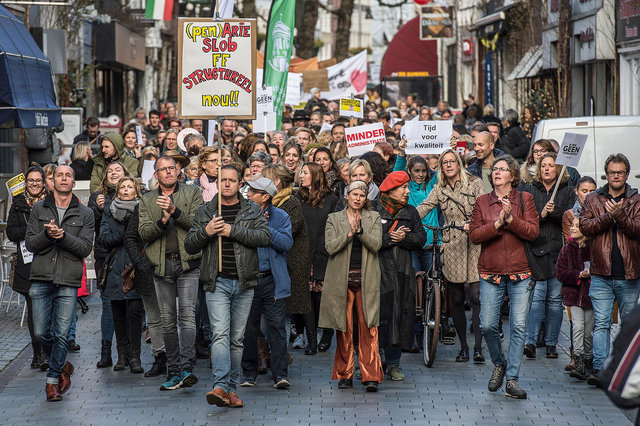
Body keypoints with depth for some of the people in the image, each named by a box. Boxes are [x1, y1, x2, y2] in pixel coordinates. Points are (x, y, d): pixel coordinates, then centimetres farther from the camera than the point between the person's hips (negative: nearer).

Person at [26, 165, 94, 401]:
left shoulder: (85, 214, 7)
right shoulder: (39, 209, 10)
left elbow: (85, 248, -2)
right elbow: (29, 243, 4)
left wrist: (63, 236, -17)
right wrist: (47, 234, -16)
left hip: (68, 283, -1)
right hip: (41, 280, 1)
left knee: (61, 334, -5)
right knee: (41, 332, 0)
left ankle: (52, 381, 6)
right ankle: (63, 366, 24)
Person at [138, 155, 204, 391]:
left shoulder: (193, 193, 8)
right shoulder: (147, 200, 14)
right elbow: (144, 233, 3)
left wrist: (175, 211, -17)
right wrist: (162, 221, -15)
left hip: (188, 263, -3)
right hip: (162, 265, 3)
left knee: (187, 314, -14)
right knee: (168, 320, 5)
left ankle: (186, 368, -22)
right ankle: (174, 373, 11)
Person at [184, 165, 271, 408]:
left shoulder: (253, 212, 8)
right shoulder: (206, 212, 9)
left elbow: (265, 237, -8)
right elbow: (189, 246, 8)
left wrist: (233, 231, -15)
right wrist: (206, 231, -12)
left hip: (244, 283, 1)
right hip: (217, 282, -1)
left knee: (237, 338, 6)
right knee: (220, 334, -16)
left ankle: (231, 388, 13)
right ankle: (221, 386, -25)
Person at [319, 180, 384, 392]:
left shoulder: (374, 218, 10)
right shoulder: (334, 219, 9)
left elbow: (376, 245, -4)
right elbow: (330, 247, -4)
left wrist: (360, 231, -18)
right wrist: (349, 233, -16)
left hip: (366, 280, 0)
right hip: (342, 279, 0)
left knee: (368, 328, -7)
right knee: (344, 329, 3)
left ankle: (371, 376, -9)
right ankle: (344, 375, 13)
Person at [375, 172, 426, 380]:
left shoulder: (411, 212, 15)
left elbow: (421, 238, 7)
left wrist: (404, 238, -9)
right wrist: (389, 238, -15)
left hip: (402, 273, 4)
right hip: (378, 271, -4)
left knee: (400, 318, 3)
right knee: (377, 316, -5)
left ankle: (393, 363, 10)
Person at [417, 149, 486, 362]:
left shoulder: (475, 184, 2)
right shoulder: (439, 189, 10)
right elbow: (424, 207, -1)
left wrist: (473, 224, -25)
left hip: (474, 244, -3)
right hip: (451, 247, 3)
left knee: (476, 296, -10)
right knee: (456, 299, 5)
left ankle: (478, 346, -8)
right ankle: (463, 346, 15)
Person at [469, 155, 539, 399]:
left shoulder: (524, 199, 5)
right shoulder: (482, 202, 8)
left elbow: (533, 232, -5)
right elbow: (474, 235, -2)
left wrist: (511, 218, -18)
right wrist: (497, 223, -15)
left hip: (520, 273, -1)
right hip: (490, 272, 1)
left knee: (518, 326, -4)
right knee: (487, 325, -3)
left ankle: (512, 379, 2)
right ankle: (499, 364, 24)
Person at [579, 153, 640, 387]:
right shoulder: (593, 199, 9)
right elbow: (585, 226, -3)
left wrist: (620, 215, -22)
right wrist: (609, 216, -15)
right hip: (601, 273, 0)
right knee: (601, 322, -6)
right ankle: (599, 368, -8)